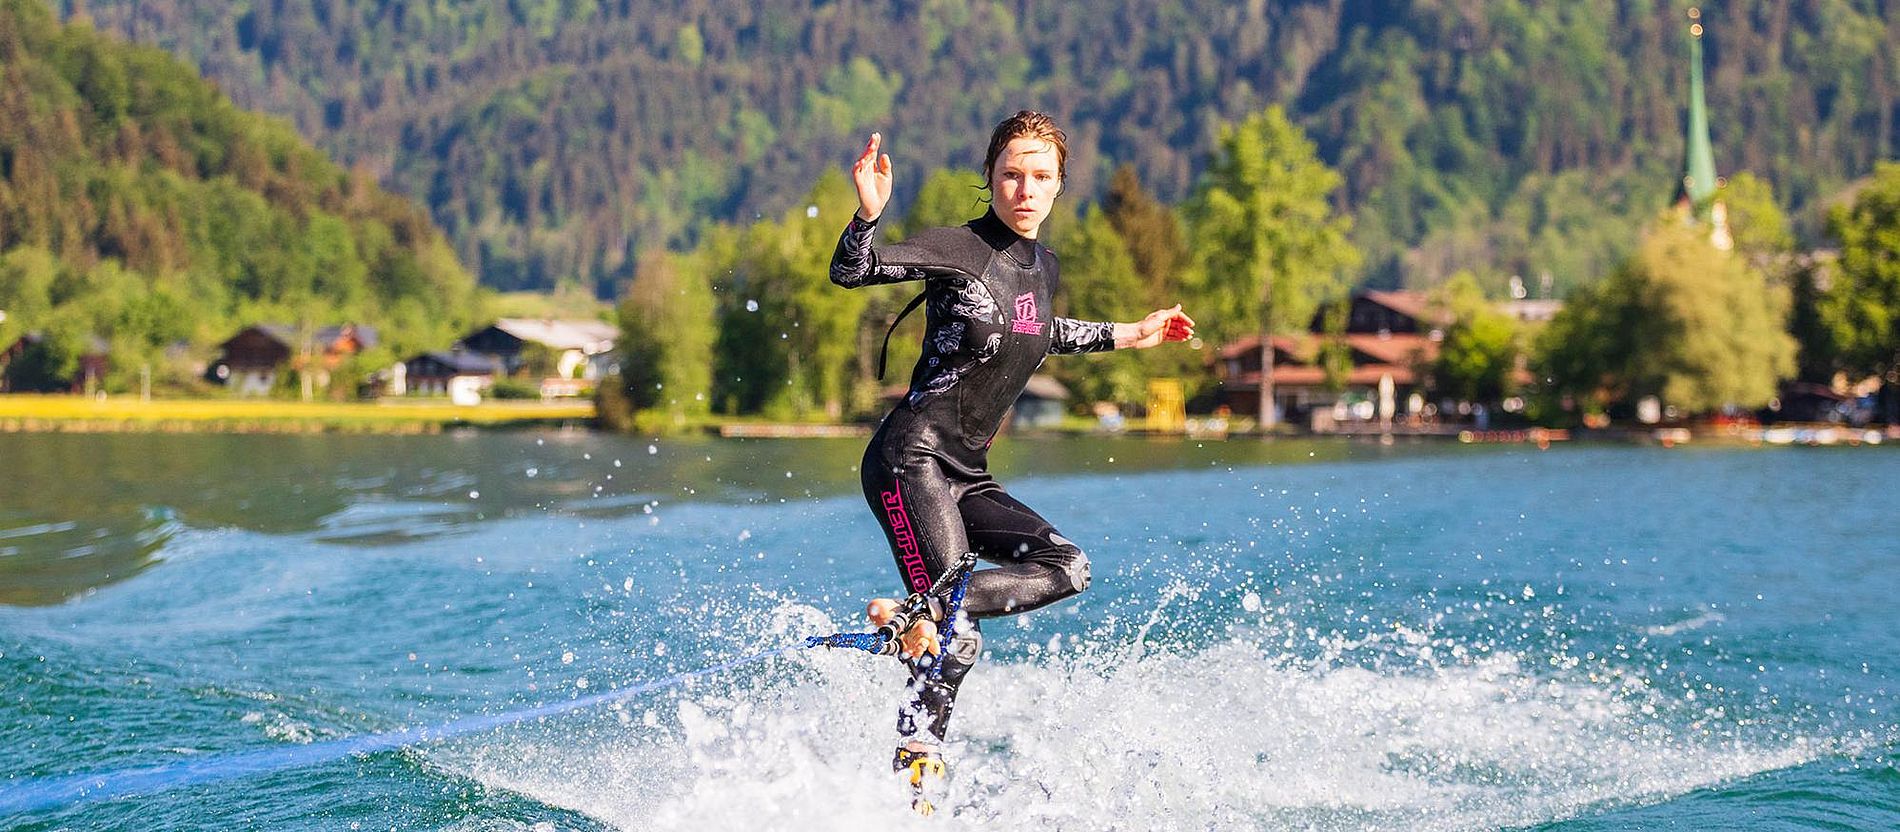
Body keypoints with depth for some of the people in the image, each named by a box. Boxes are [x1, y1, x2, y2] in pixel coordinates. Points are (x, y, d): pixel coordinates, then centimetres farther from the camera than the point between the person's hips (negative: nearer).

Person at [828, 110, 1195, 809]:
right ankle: (910, 780, -13)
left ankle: (917, 614, -9)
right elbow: (848, 273, -15)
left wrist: (1128, 336, 38)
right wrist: (868, 214, -33)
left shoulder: (1042, 268, 13)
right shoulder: (960, 249, -8)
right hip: (911, 459, -8)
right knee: (958, 641, -17)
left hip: (965, 477, 8)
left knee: (1068, 569, -5)